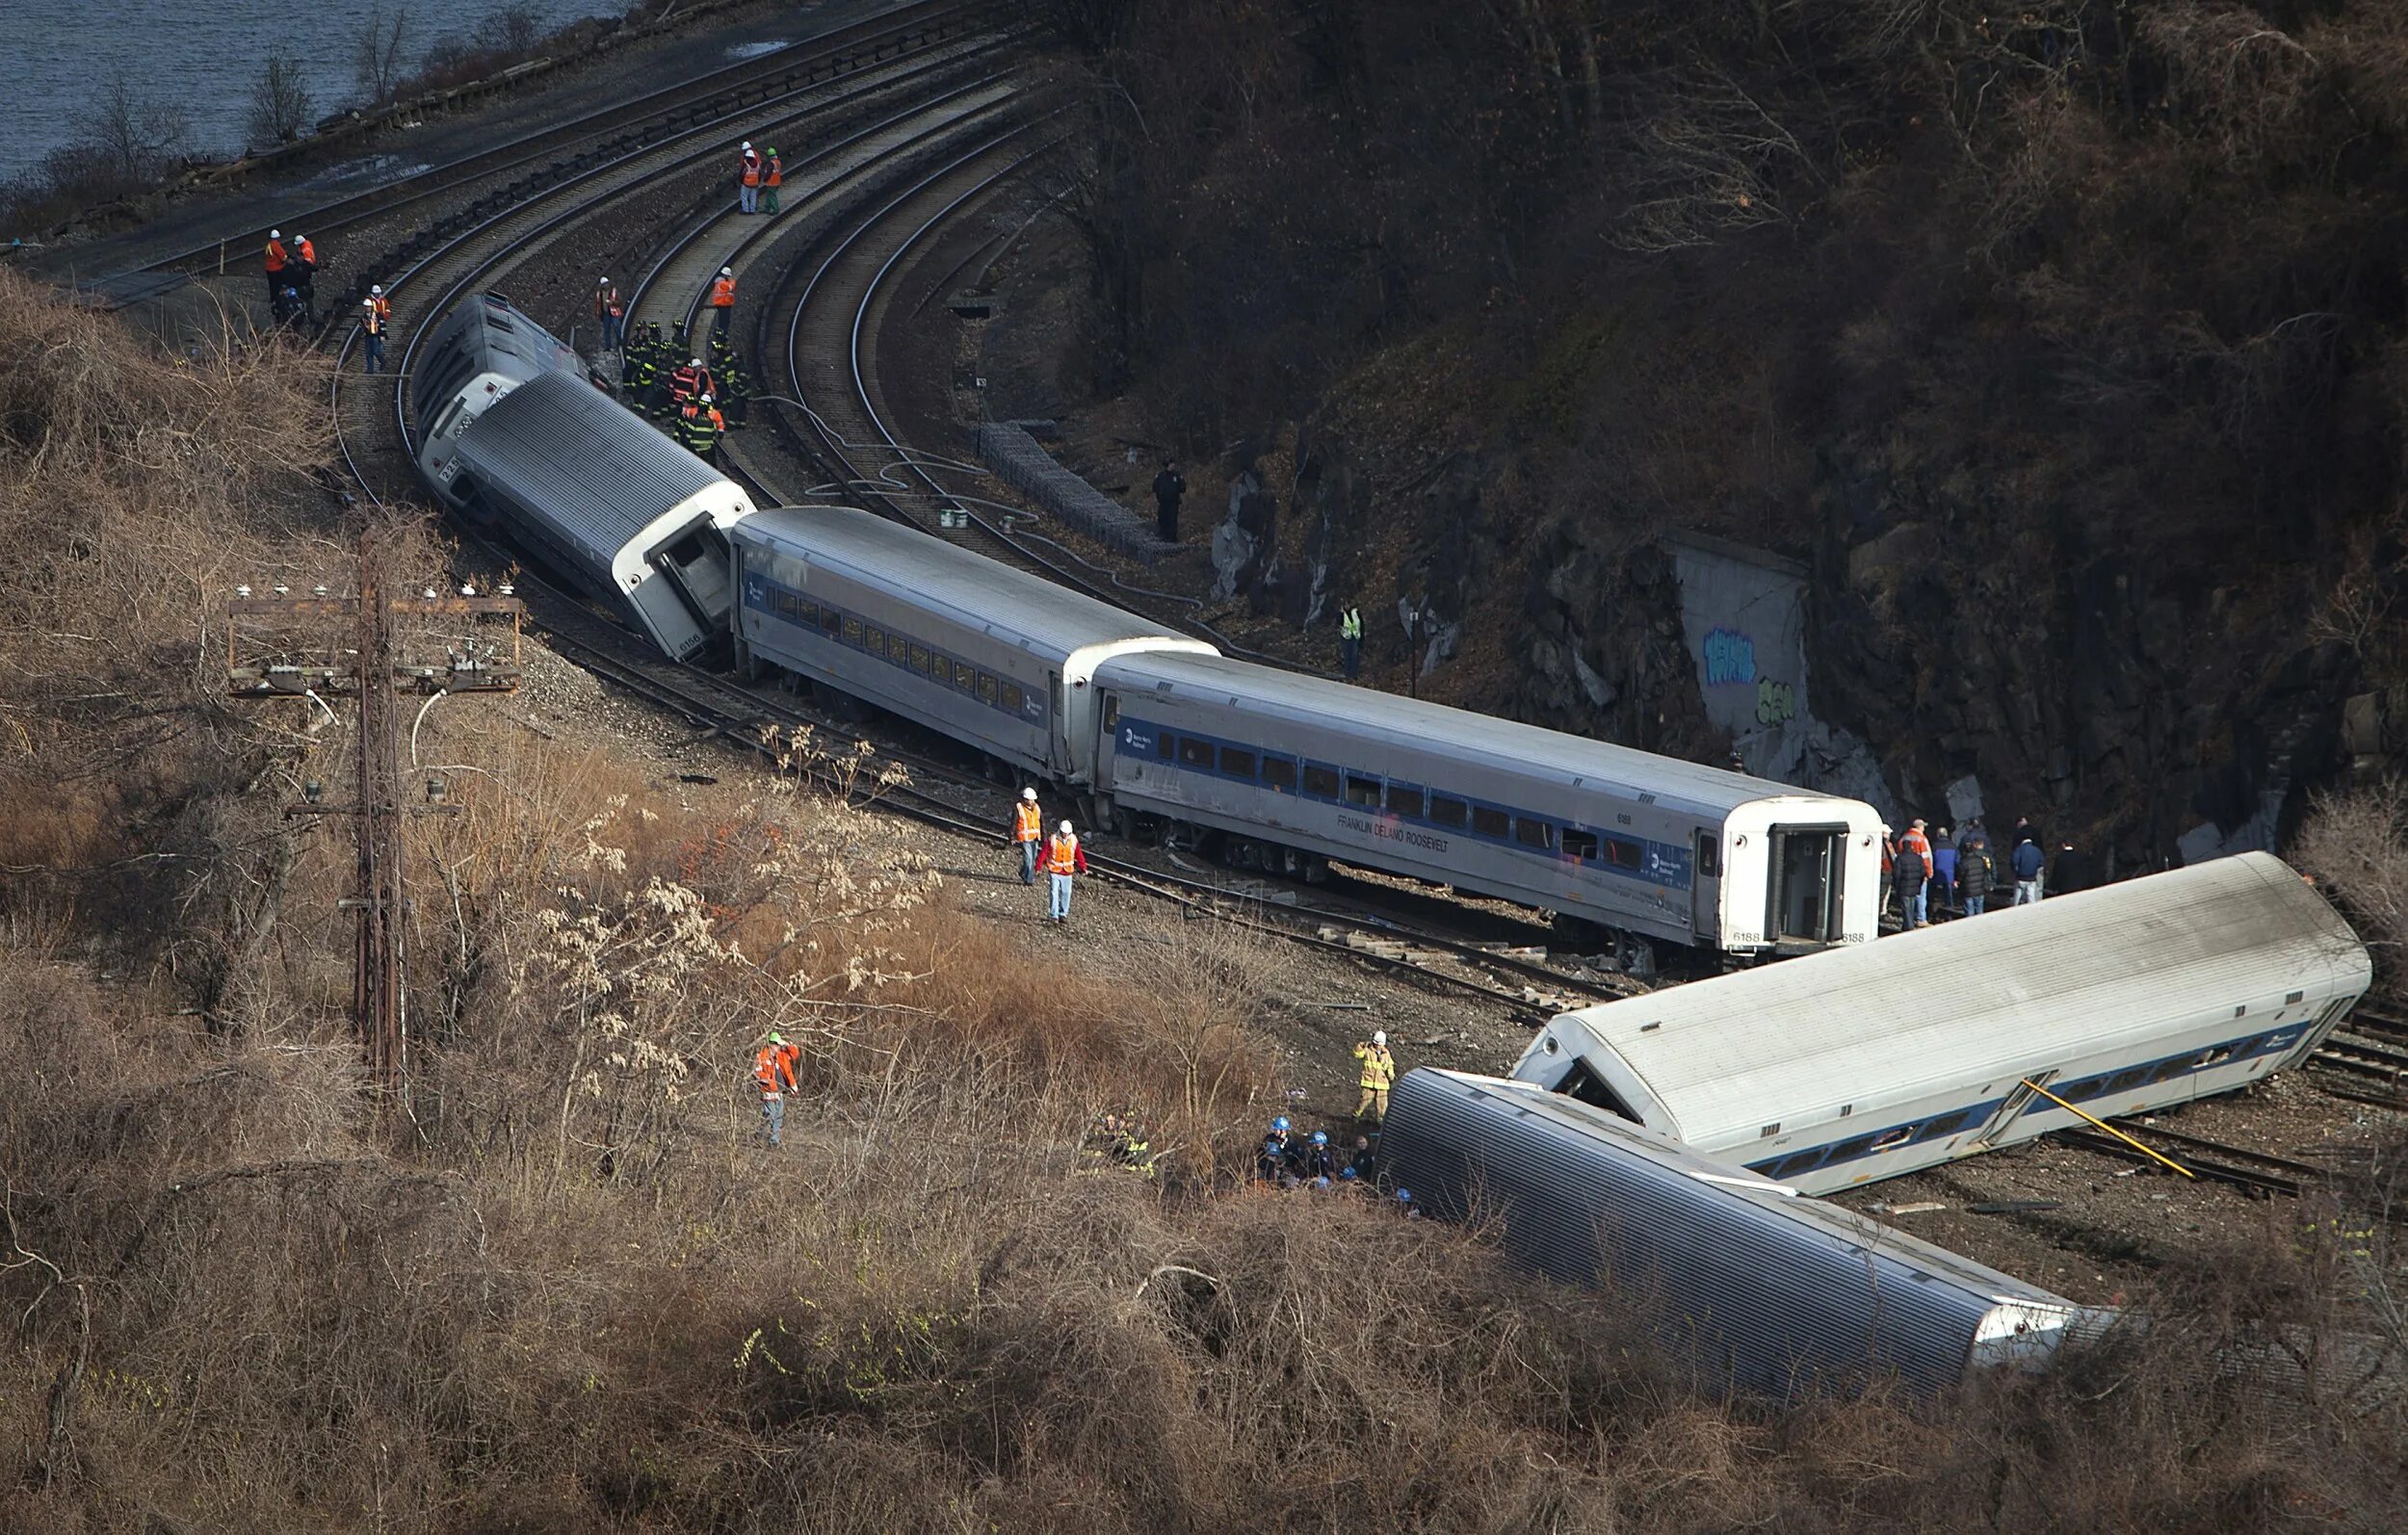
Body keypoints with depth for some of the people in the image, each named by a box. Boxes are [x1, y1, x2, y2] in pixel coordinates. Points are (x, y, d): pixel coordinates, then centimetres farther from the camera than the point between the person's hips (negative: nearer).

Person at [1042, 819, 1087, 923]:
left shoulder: (1074, 840, -3)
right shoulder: (1052, 839, -11)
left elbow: (1079, 854, 4)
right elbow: (1044, 853, -7)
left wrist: (1083, 867, -1)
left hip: (1067, 872, 3)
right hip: (1054, 871, -3)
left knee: (1066, 893, 8)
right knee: (1054, 893, -8)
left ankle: (1063, 914, 20)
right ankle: (1054, 916, -5)